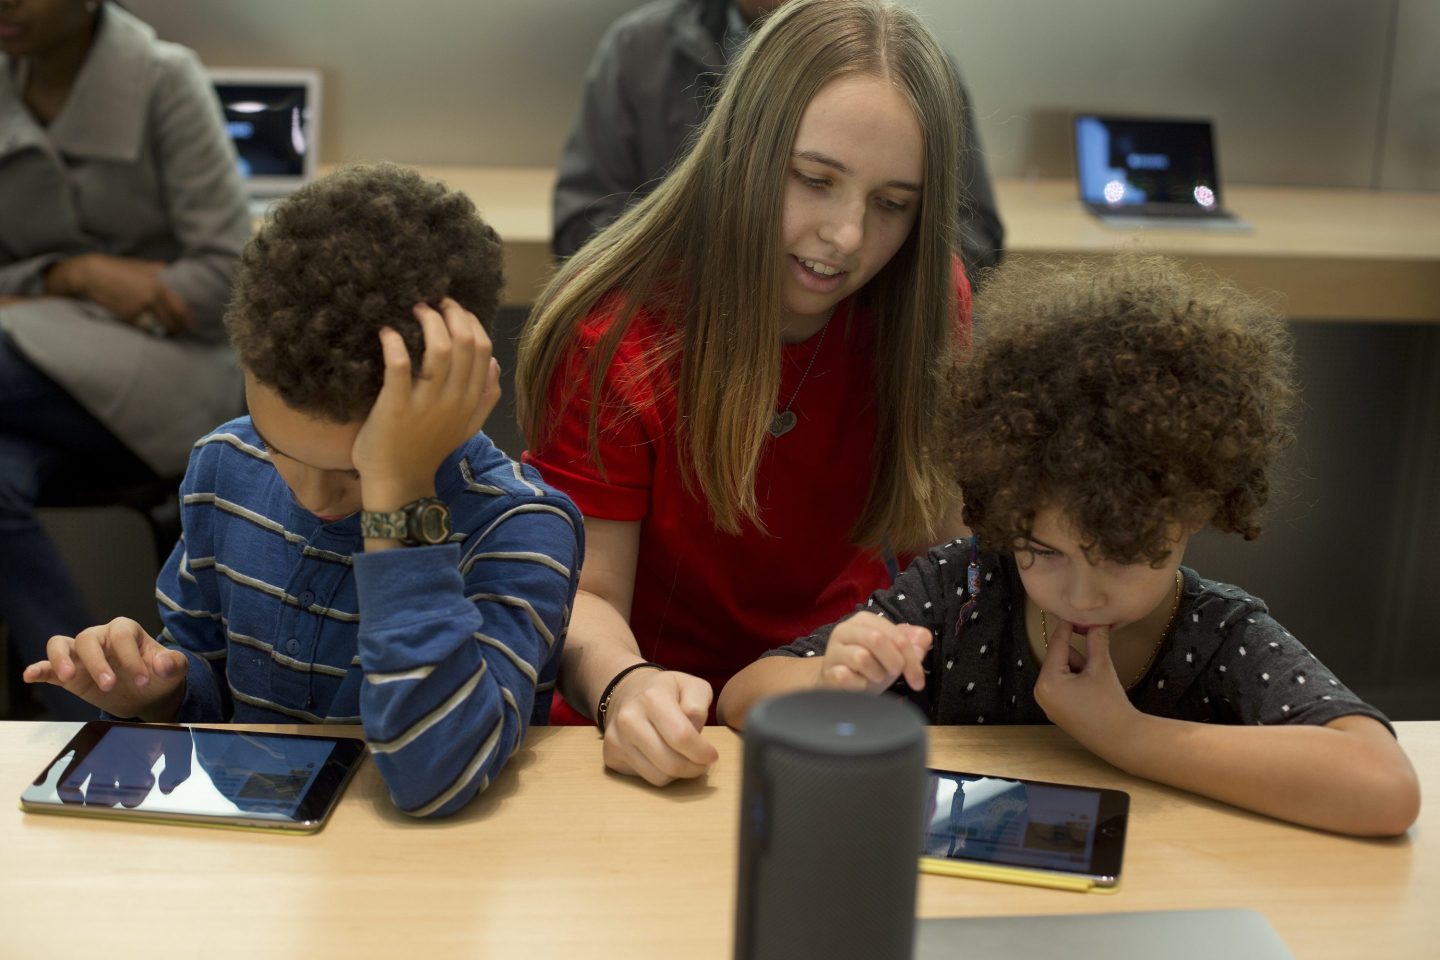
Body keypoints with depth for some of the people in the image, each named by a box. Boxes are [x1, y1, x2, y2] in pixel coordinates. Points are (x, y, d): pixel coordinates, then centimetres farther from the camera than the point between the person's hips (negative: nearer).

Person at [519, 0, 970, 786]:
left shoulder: (931, 306, -6)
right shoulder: (612, 338, -15)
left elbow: (941, 540, -1)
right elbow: (587, 592, -14)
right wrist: (624, 687, -36)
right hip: (672, 733, 0)